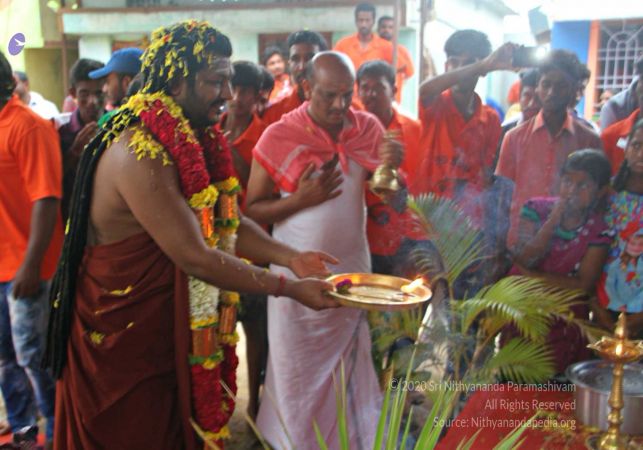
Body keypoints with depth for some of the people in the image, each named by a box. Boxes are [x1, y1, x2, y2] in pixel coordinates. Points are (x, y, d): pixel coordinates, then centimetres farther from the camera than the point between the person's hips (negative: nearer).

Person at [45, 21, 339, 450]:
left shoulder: (195, 141, 3)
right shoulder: (139, 154, -26)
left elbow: (229, 222, 4)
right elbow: (194, 256, -27)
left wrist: (290, 257, -10)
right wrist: (289, 287, -23)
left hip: (173, 328, 8)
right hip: (124, 338, -8)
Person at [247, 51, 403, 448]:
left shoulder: (369, 128, 1)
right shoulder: (279, 137, -10)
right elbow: (252, 210, -6)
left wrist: (393, 167, -15)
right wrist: (301, 199, -21)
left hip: (353, 270, 3)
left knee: (350, 367, 16)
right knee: (299, 375, 10)